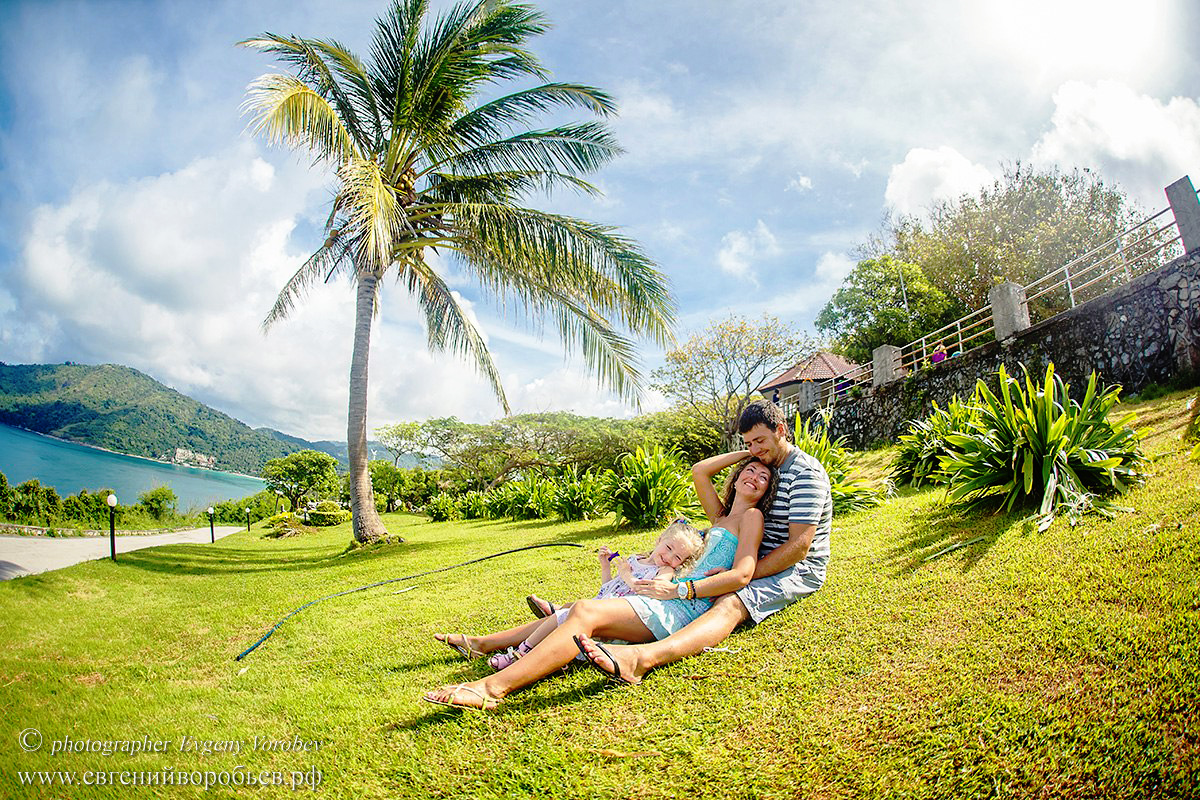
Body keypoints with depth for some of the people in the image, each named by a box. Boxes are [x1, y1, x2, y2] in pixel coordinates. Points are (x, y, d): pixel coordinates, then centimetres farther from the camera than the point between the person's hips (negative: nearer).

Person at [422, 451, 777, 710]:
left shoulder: (751, 516, 3)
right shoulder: (720, 516, 24)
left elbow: (741, 575, -11)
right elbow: (699, 471, 32)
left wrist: (676, 589, -15)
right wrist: (747, 454, 30)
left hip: (686, 606, -8)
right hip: (672, 595, 8)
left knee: (585, 613, -27)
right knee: (576, 610, 3)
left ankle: (492, 688, -36)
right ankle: (481, 643, 13)